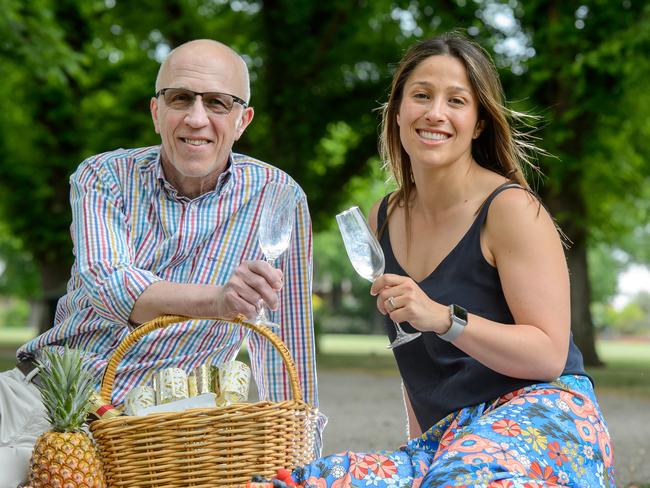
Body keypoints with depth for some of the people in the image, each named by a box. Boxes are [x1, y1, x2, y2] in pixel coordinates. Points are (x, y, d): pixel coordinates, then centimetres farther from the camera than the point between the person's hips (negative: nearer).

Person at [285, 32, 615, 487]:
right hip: (445, 436, 6)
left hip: (540, 413, -6)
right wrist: (421, 439, 15)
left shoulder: (511, 209, -8)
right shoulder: (384, 219, 11)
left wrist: (443, 319, -25)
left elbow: (549, 355, -13)